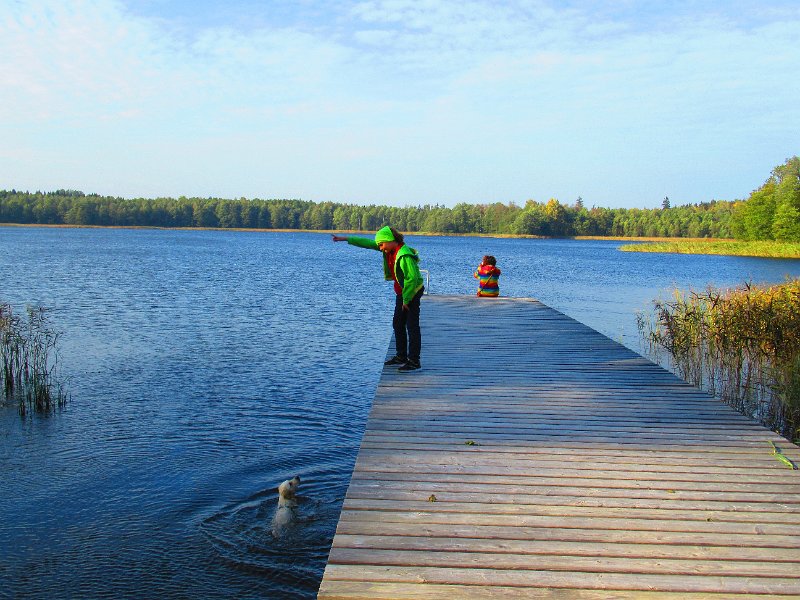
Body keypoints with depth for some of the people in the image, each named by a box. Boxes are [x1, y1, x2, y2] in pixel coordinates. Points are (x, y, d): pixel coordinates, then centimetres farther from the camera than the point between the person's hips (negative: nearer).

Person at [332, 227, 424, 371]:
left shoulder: (404, 256, -27)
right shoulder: (391, 249, 1)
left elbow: (412, 278, -28)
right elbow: (368, 243, 7)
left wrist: (406, 300, -19)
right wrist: (347, 239, 7)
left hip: (412, 293, -10)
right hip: (401, 293, 10)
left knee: (412, 326, -8)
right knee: (398, 324, 14)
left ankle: (414, 361, -5)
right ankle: (401, 356, 24)